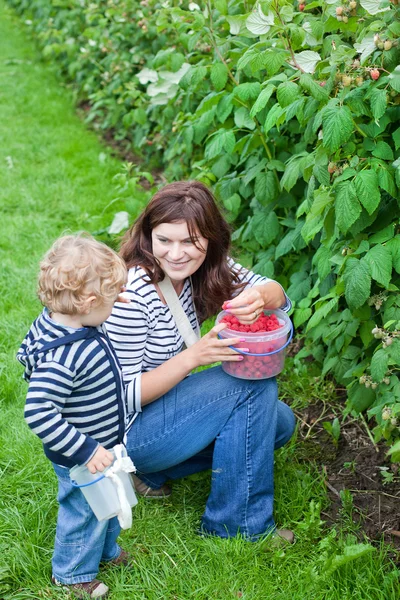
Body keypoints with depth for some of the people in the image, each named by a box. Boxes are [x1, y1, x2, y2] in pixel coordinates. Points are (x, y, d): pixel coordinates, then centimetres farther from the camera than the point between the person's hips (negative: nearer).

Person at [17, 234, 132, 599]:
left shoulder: (58, 321, -11)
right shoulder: (63, 357, -39)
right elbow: (38, 413, -40)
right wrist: (86, 451, -34)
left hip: (103, 445, 9)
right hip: (80, 459, -9)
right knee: (85, 513, 16)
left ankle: (105, 550, 57)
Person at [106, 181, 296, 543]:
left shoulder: (202, 267, -6)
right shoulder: (131, 295, -27)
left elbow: (278, 295, -7)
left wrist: (260, 298, -32)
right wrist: (195, 355, -35)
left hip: (161, 403, 8)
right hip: (122, 429, -8)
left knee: (279, 423, 3)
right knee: (255, 384, -20)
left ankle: (154, 471, 6)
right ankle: (236, 523, -7)